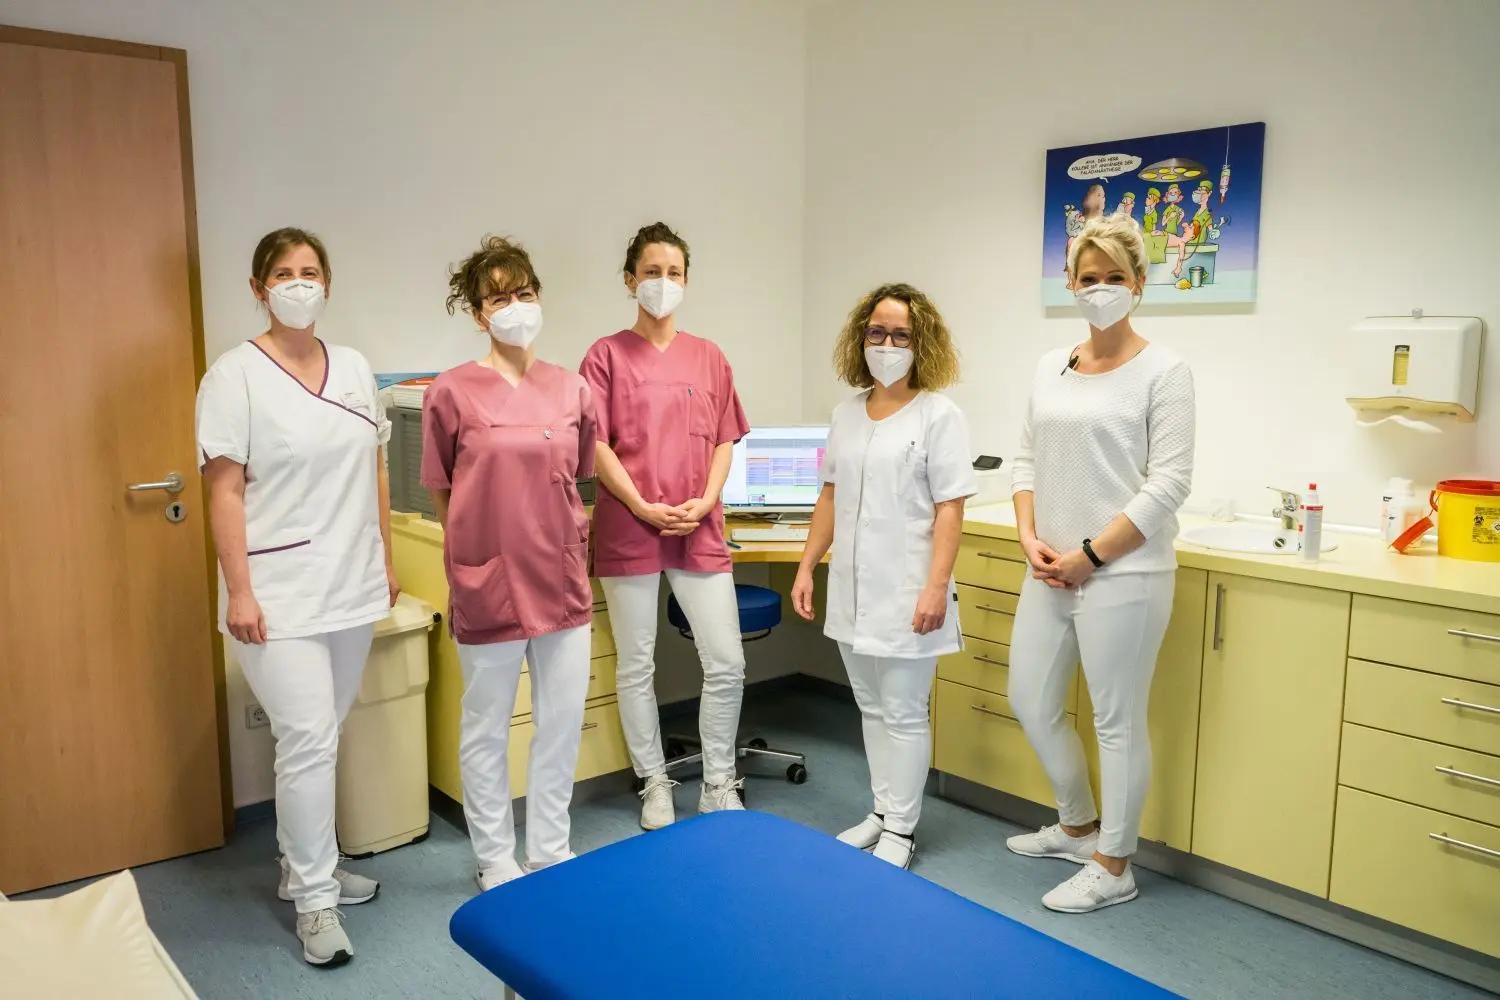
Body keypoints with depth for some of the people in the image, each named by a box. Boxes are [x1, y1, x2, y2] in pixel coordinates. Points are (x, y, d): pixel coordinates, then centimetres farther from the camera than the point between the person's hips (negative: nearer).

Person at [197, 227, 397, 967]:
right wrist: (239, 591, -14)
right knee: (308, 741, -5)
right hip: (281, 592, -5)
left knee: (320, 737, 15)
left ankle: (305, 868, 32)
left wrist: (387, 560, 13)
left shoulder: (354, 368, 8)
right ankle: (315, 900, 10)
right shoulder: (236, 375, -7)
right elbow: (224, 491, -10)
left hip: (351, 587, 5)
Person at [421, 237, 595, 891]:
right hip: (487, 584, -3)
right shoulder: (453, 392, -8)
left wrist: (557, 538, 12)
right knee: (486, 731, 11)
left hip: (563, 582, 4)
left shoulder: (571, 389, 3)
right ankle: (495, 860, 30)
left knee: (563, 724, 13)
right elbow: (441, 492, 2)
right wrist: (480, 549, 7)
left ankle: (551, 852, 31)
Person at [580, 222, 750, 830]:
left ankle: (718, 785, 21)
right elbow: (596, 445, -5)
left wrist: (704, 502, -6)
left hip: (699, 530, 3)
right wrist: (643, 507, -13)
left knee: (727, 664, 2)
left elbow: (724, 441, 9)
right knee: (636, 666, 8)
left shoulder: (708, 357, 9)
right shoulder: (608, 354, 0)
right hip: (628, 530, -2)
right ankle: (655, 785, 26)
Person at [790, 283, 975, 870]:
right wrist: (807, 566, 12)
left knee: (903, 715, 4)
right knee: (872, 710, 16)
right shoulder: (847, 414, 10)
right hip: (852, 590, 6)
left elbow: (950, 510, -12)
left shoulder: (939, 415, -8)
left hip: (906, 594, -6)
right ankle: (882, 812, 31)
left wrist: (936, 587, -18)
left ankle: (902, 830, 17)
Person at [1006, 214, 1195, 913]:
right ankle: (1077, 826, 39)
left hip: (1123, 574, -6)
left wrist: (1090, 555, -14)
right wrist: (1030, 538, -3)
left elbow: (1168, 483, -12)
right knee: (1030, 702, 15)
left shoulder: (1163, 372, -7)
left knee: (1118, 721, 5)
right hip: (1049, 570, 7)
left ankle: (1113, 868, 23)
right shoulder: (1049, 369, 10)